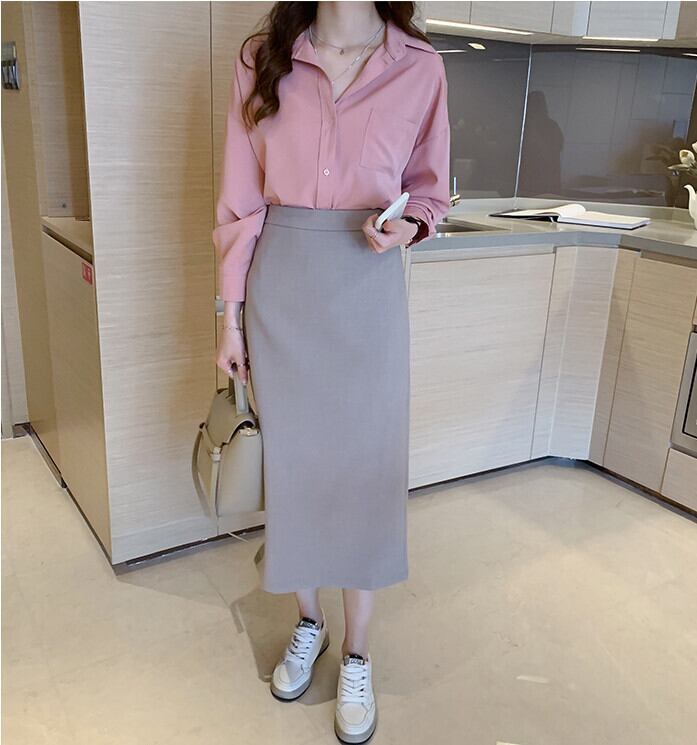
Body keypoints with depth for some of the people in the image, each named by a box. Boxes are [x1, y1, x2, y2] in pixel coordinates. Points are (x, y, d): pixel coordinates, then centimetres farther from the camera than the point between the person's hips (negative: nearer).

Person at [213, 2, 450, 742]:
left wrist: (408, 226, -14)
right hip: (280, 291, 1)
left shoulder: (420, 69, -1)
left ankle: (356, 655, 26)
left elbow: (429, 191, 9)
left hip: (367, 294, -1)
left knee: (364, 465, 6)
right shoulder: (261, 60, 1)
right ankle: (307, 622, 35)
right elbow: (241, 203, 1)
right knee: (287, 458, 11)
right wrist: (230, 317, 0)